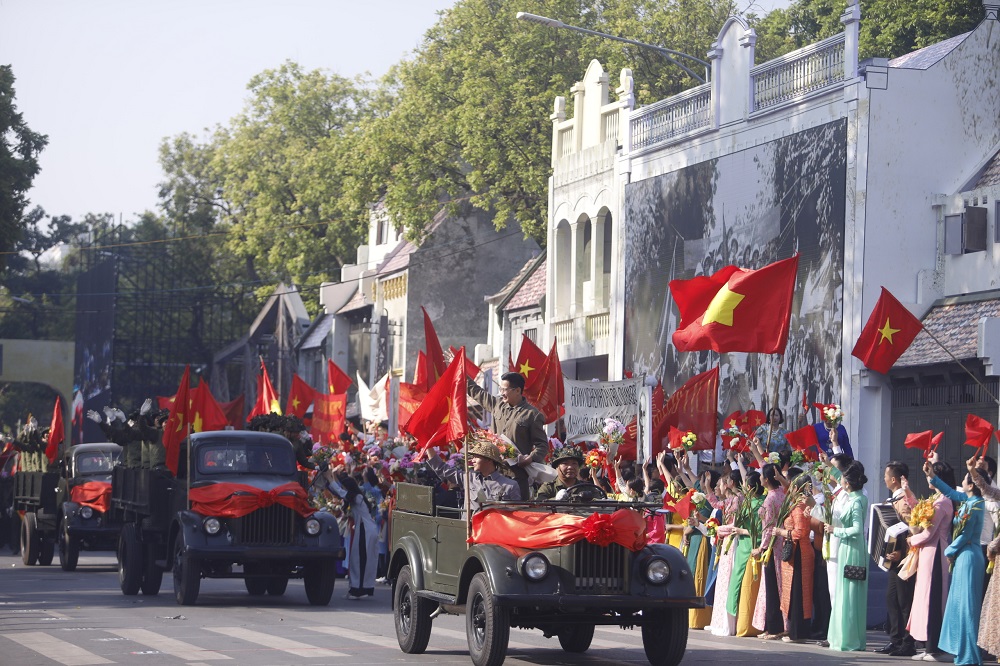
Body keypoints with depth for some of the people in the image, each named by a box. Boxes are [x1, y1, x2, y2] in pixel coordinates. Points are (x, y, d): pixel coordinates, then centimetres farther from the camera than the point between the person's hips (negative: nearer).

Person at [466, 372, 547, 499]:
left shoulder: (532, 414, -2)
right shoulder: (498, 405, 14)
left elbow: (542, 445, -3)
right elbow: (477, 393, 28)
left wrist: (531, 458, -20)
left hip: (518, 473, -5)